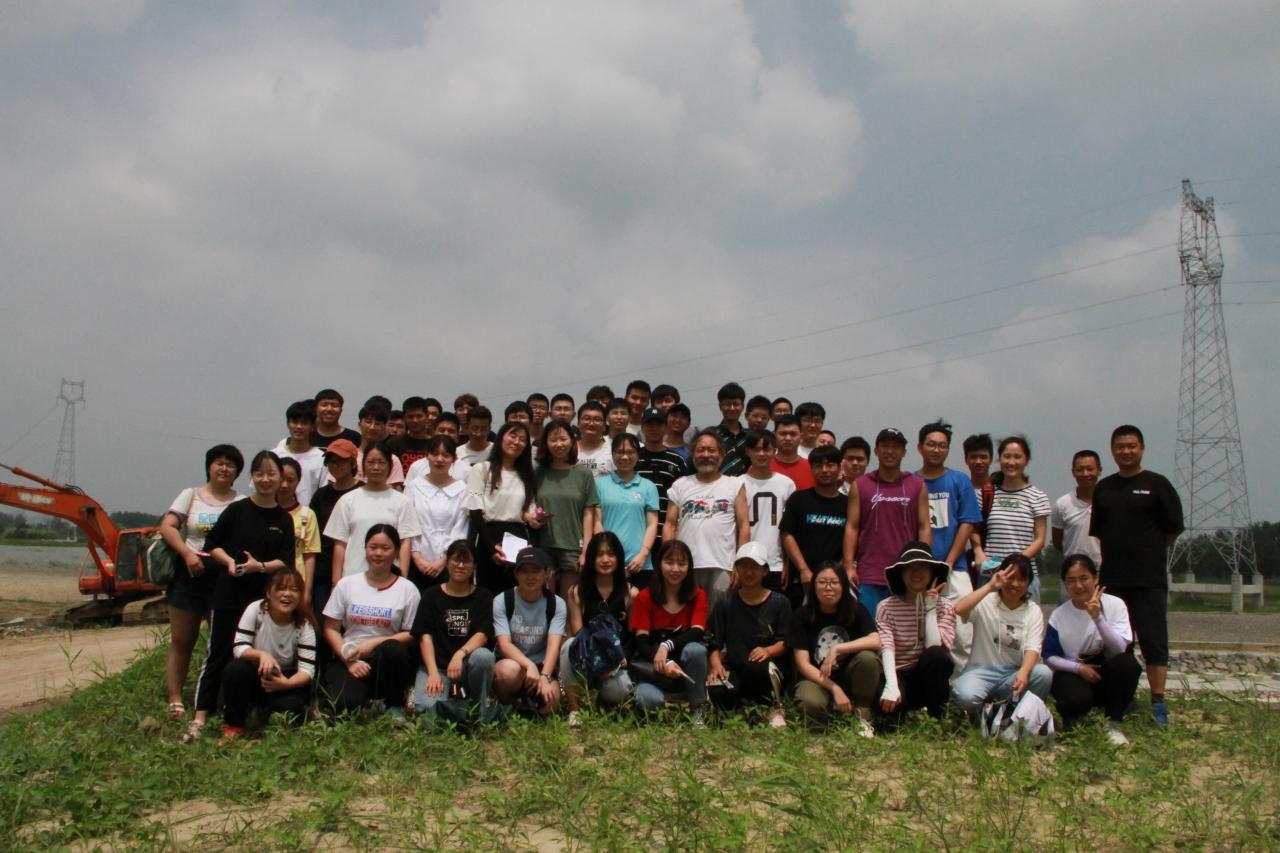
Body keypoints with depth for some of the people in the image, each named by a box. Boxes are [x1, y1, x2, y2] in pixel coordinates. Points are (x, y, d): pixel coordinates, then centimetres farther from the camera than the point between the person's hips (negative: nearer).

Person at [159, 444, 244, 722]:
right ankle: (175, 700, 8)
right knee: (181, 641, 4)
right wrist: (187, 554, -14)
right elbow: (167, 527, 0)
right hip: (189, 574, 1)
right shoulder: (191, 495, 9)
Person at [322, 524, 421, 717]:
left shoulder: (407, 589, 3)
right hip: (348, 659, 0)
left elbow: (411, 635, -2)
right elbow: (330, 629, 6)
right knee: (346, 704, -31)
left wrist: (374, 643, -13)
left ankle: (394, 707, -11)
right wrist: (350, 661, -7)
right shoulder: (346, 584, 8)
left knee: (392, 649, -37)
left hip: (387, 660, 0)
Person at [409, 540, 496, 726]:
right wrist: (433, 673, -15)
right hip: (437, 664, 0)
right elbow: (425, 636, 0)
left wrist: (461, 653, -26)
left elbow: (482, 634, -5)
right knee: (426, 707, -31)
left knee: (483, 656, -36)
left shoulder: (483, 596, 9)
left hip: (467, 665, 1)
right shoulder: (432, 595, 10)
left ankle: (479, 714, -13)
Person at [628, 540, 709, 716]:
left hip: (685, 664, 2)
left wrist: (667, 646, -31)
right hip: (653, 667, -2)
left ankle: (697, 709, -15)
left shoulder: (698, 596, 2)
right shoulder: (644, 597, -2)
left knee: (695, 649, -33)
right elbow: (640, 642, -10)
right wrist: (665, 663, -29)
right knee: (649, 699, -35)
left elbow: (697, 633, -13)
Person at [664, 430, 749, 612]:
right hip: (685, 566, 1)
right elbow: (670, 525, 9)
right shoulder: (680, 485, 12)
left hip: (722, 567, -1)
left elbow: (743, 527, 5)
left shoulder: (735, 485, 8)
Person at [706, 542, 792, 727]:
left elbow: (785, 643, -1)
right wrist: (716, 664, -15)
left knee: (755, 668, -39)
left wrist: (768, 651, -22)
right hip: (734, 668, 1)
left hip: (768, 665, -1)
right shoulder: (725, 603, 12)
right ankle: (744, 704, 4)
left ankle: (776, 708, -8)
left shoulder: (779, 602, 8)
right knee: (717, 692, -33)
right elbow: (714, 643, 5)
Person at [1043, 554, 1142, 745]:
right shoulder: (1058, 615, -3)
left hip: (1107, 676, 1)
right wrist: (1078, 668, -18)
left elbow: (1120, 648, -20)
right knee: (1076, 700, -35)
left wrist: (1097, 617, -31)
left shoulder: (1114, 604, -7)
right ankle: (1070, 715, 6)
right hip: (1073, 674, -1)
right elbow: (1050, 657, -1)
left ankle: (1113, 723, -11)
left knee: (1128, 663, -32)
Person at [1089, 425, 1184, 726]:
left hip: (1149, 580, -4)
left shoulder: (1157, 485, 0)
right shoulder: (1103, 488, 12)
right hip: (1111, 578, 4)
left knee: (1154, 641, -4)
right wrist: (1115, 553, 7)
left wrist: (1147, 551, 5)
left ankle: (1158, 704, 2)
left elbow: (1173, 529, 1)